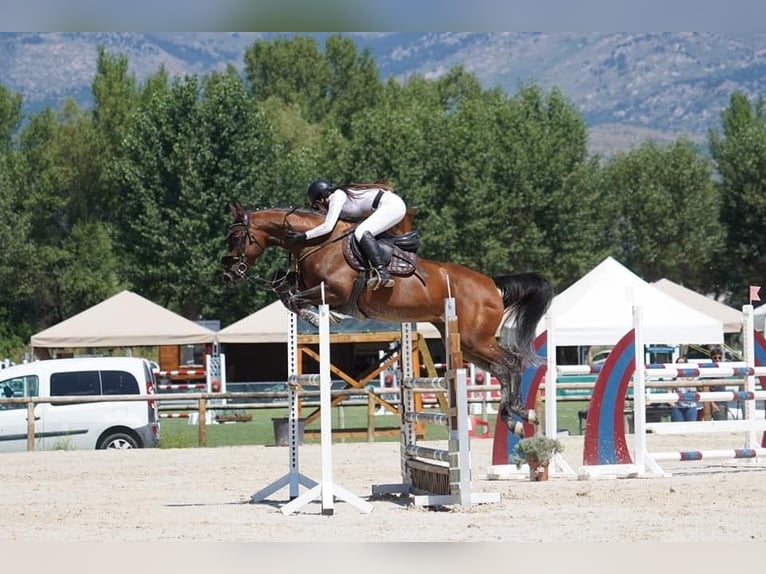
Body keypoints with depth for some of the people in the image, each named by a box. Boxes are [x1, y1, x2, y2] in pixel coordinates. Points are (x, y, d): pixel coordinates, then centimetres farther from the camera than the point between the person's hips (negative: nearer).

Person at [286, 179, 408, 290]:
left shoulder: (337, 197, -9)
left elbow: (328, 226, -17)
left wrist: (304, 235, -14)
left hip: (392, 205, -10)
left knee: (361, 232, -24)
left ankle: (383, 273, -37)